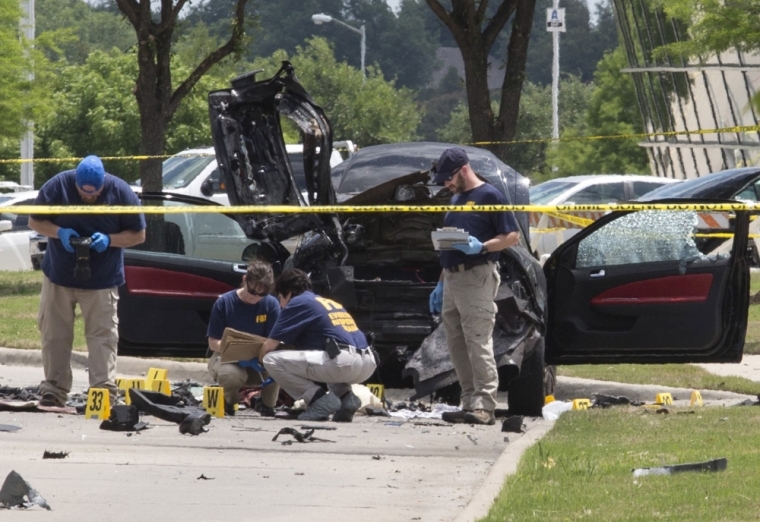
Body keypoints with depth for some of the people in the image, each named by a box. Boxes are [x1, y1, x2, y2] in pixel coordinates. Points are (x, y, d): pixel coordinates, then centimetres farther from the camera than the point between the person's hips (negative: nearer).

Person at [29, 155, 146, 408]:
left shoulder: (121, 192, -11)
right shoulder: (57, 186, -10)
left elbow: (138, 235, -3)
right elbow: (35, 221, 1)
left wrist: (109, 240, -21)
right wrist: (59, 233, -19)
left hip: (102, 280, -2)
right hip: (58, 274, 2)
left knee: (103, 336, -9)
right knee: (54, 335, 4)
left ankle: (105, 392, -11)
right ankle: (53, 391, 13)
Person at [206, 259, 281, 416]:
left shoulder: (271, 304, -7)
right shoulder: (224, 302, -11)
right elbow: (213, 343, -10)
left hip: (259, 362, 2)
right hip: (226, 358, -2)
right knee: (230, 374, -39)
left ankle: (267, 404, -2)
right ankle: (228, 402, -1)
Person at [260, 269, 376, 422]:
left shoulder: (297, 303, 7)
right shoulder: (331, 302, 29)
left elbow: (269, 347, 9)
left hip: (343, 363, -8)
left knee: (272, 360, -3)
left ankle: (321, 399, -7)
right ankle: (345, 396, 14)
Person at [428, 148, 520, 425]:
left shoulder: (490, 196, -4)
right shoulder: (456, 200, 23)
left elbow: (513, 236, -10)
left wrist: (481, 247, -22)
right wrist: (441, 284, 25)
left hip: (478, 277, -9)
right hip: (452, 279, 9)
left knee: (478, 342, -13)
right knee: (457, 347, 7)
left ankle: (485, 406, -16)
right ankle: (469, 403, 10)